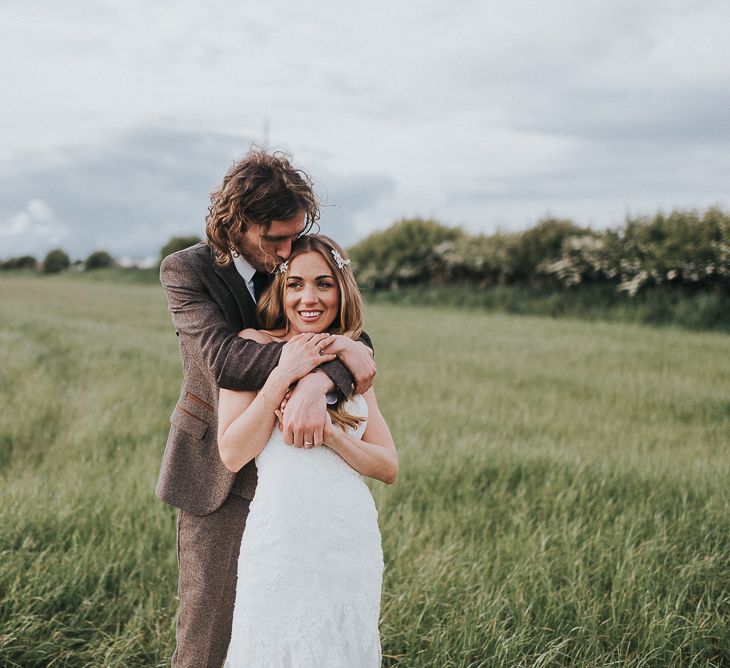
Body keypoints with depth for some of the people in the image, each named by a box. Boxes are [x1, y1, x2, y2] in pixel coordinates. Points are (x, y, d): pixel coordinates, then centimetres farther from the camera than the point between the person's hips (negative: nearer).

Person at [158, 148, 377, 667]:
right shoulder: (187, 271, -9)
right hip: (219, 473, -3)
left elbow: (358, 343, -11)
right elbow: (224, 359, -24)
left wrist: (318, 383, -34)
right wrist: (331, 354, -31)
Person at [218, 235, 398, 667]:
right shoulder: (254, 345, 2)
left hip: (354, 538, 4)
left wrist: (330, 433, -10)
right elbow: (232, 454, -7)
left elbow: (389, 468, 7)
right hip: (283, 533, -4)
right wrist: (282, 376, -13)